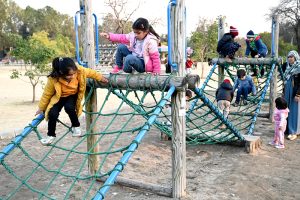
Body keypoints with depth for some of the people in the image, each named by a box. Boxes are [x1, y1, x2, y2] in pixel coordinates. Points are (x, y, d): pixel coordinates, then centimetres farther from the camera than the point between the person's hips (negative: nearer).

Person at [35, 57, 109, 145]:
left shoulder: (80, 70, -31)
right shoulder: (53, 79, -33)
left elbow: (90, 72, -7)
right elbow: (46, 94, -16)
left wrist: (100, 77, 5)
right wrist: (41, 108, -5)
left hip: (73, 96, 1)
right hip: (59, 97, 0)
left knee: (69, 107, -31)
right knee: (53, 113, -23)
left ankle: (76, 126, -3)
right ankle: (51, 135, 4)